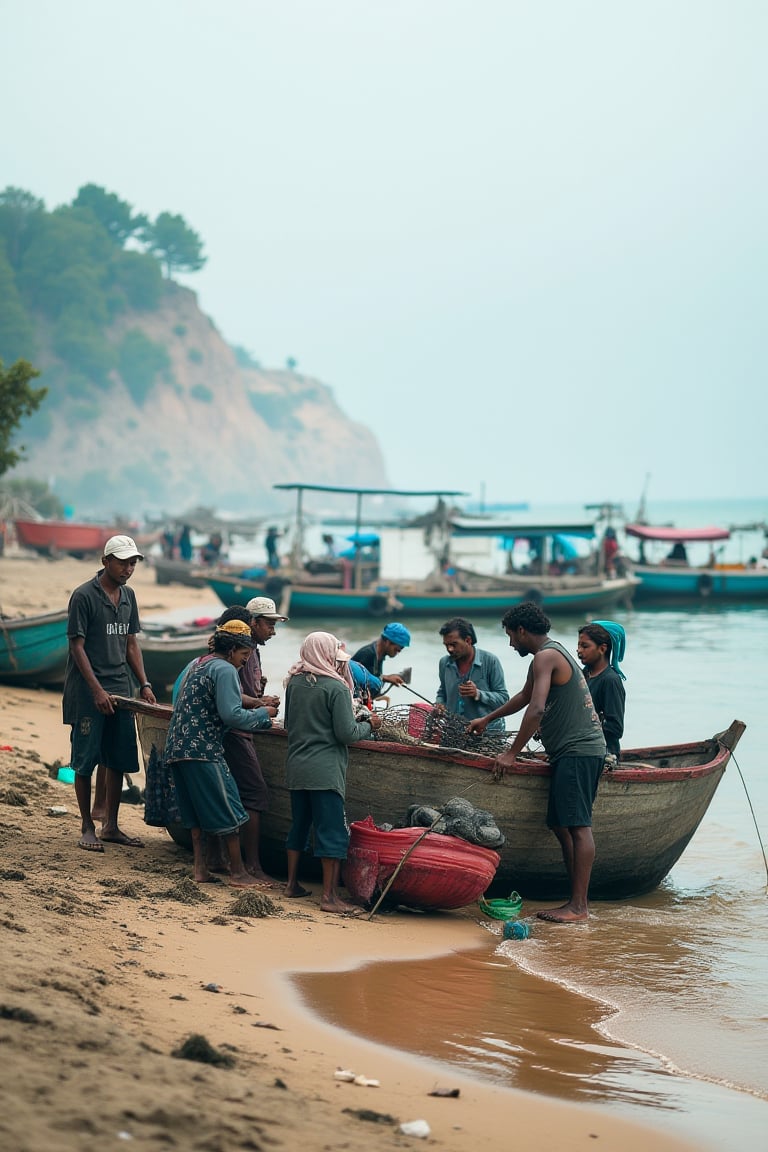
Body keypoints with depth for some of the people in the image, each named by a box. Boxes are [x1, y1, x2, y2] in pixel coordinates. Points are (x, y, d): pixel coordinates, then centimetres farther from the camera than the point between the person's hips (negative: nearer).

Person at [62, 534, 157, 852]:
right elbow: (77, 646, -11)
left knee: (119, 760, 7)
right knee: (85, 760, 0)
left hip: (120, 689, 7)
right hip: (88, 692, -7)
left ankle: (111, 826, 16)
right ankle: (87, 828, 7)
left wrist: (144, 685, 7)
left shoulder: (128, 596, 11)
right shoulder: (84, 596, -10)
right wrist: (97, 690, -16)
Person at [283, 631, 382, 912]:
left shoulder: (294, 683, 6)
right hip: (325, 770, -7)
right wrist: (369, 725, 3)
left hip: (296, 767, 7)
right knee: (333, 831, -3)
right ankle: (329, 896, -6)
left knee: (299, 825, 18)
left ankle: (292, 883, 25)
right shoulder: (336, 688, -14)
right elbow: (347, 734, -14)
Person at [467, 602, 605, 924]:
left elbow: (537, 710, -22)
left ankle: (579, 906, -14)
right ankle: (576, 901, 11)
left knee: (578, 825, -12)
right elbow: (524, 697, 39)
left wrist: (511, 753, -17)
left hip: (578, 752, -11)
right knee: (562, 825, 11)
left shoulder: (545, 657, -12)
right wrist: (486, 720, 47)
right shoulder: (554, 653, 22)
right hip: (573, 752, 11)